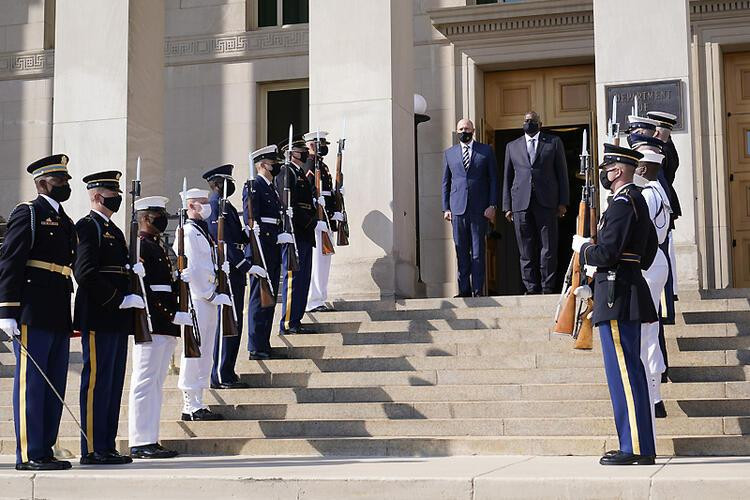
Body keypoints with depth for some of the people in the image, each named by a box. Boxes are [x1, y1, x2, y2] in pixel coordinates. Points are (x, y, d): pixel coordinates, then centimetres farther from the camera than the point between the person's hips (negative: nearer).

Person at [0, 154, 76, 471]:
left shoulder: (66, 222, 20)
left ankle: (45, 450, 16)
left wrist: (70, 318, 17)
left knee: (55, 386, 9)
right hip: (32, 314, -8)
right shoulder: (27, 214, -3)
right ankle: (29, 454, -1)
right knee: (31, 383, -5)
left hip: (59, 317, 8)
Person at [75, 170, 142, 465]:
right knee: (96, 382, -7)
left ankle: (107, 446, 16)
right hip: (99, 318, -9)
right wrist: (120, 299, -17)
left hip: (118, 319, 10)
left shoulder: (114, 231, 22)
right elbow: (86, 274, -18)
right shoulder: (87, 227, -7)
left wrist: (134, 270, 4)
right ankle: (92, 449, -3)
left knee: (113, 384, 10)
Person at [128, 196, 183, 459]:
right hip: (150, 324, -10)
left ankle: (150, 440, 15)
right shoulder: (139, 246, -9)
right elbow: (142, 288, -16)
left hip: (165, 326, 10)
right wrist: (172, 315, -18)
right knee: (145, 382, -7)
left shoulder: (157, 247, 22)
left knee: (155, 384, 11)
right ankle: (140, 443, -4)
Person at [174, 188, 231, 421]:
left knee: (205, 354, 12)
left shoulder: (204, 232, 19)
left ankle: (197, 403, 19)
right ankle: (190, 406, 0)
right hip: (195, 299, -10)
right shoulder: (188, 233, -11)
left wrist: (222, 270, 6)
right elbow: (192, 271, -17)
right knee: (194, 352, -5)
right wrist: (212, 295, -15)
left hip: (208, 299, 10)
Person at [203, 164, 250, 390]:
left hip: (234, 272, 10)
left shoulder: (225, 205, 18)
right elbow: (223, 241, -21)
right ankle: (222, 377, -4)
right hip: (226, 271, -10)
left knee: (233, 321, 13)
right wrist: (245, 264, -24)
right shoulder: (214, 205, -13)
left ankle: (225, 372, 20)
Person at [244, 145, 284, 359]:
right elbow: (251, 219, -18)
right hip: (260, 250, -9)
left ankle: (265, 345, 20)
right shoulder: (253, 187, -11)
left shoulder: (272, 188, 18)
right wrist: (255, 251, -23)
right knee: (259, 298, -5)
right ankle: (256, 348, -1)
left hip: (273, 251, 9)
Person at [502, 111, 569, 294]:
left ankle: (547, 288, 1)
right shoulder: (512, 146, 18)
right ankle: (531, 289, 5)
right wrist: (507, 206, 8)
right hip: (521, 203, 2)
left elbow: (562, 173, 9)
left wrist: (563, 202, 1)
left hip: (546, 203, -1)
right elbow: (507, 178, 15)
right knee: (526, 251, 0)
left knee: (548, 249, -4)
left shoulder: (554, 142, 12)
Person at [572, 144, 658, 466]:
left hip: (616, 296, -10)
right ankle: (640, 445, 17)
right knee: (629, 369, 12)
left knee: (623, 370, -8)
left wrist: (582, 248, -1)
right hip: (630, 292, 10)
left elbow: (607, 253, -21)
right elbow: (649, 249, 26)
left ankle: (635, 448, -7)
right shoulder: (638, 200, 18)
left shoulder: (621, 203, -14)